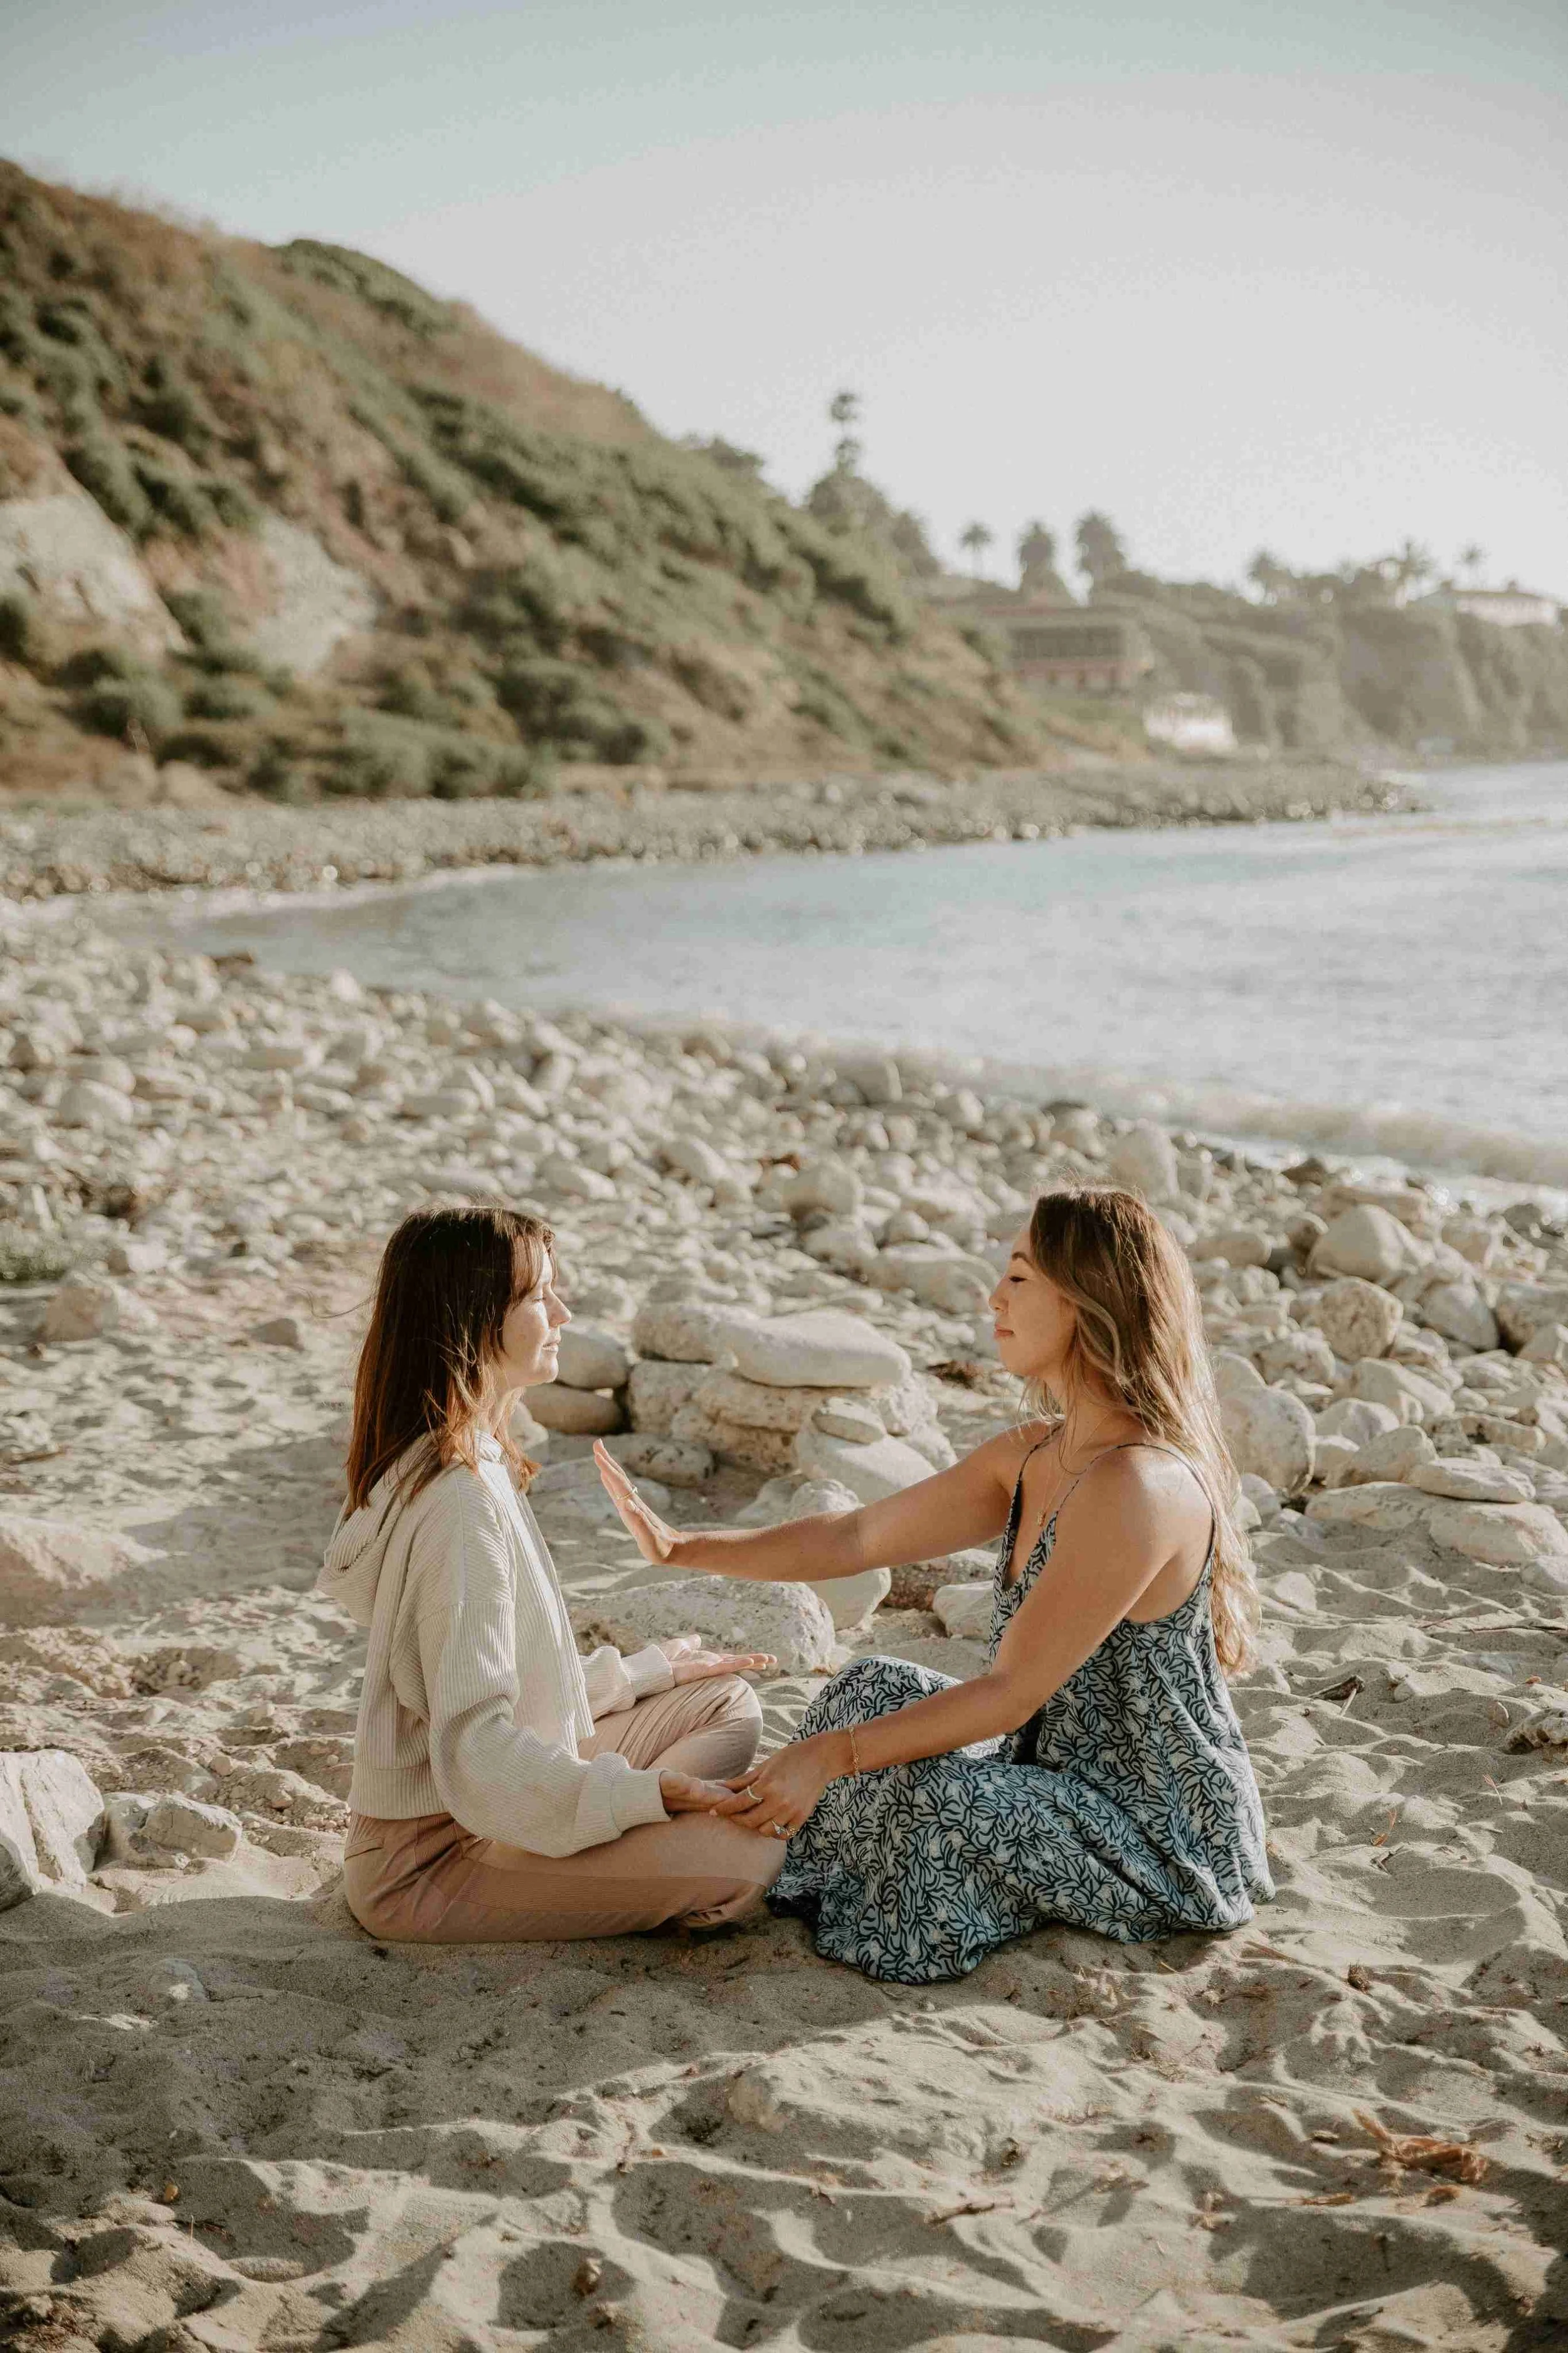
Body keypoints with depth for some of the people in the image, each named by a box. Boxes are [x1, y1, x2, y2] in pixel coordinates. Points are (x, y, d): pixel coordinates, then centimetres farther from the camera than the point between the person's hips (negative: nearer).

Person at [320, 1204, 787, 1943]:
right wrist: (648, 1792, -26)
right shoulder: (460, 1503, -25)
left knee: (726, 1705, 13)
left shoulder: (471, 1465, 7)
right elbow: (476, 1750, -29)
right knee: (745, 1859, -23)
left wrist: (649, 1670, 20)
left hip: (491, 1803, 10)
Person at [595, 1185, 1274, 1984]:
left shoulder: (1137, 1485, -28)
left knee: (924, 1792, -26)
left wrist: (830, 1755, -23)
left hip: (1165, 1832, -9)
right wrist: (682, 1547, 0)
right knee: (872, 1688, 3)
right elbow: (857, 1538, 6)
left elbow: (1012, 1693, -26)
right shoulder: (1035, 1455, 2)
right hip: (1072, 1778, 9)